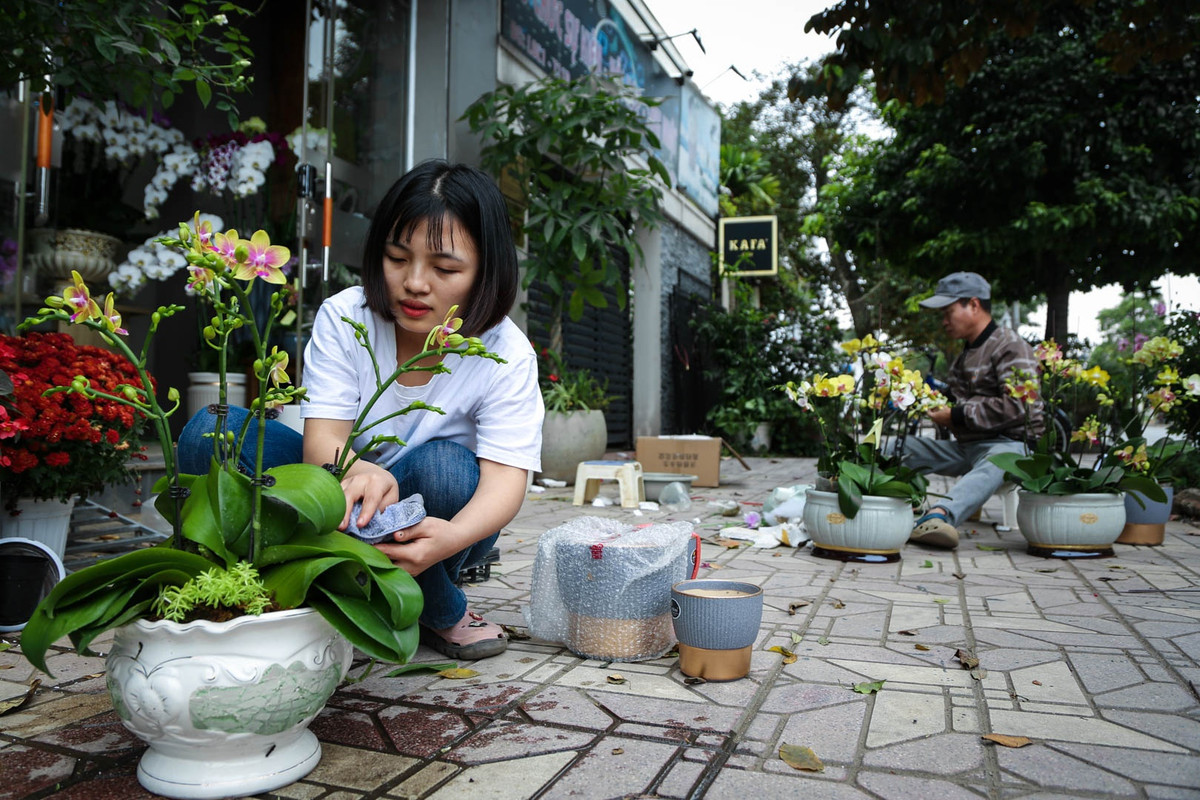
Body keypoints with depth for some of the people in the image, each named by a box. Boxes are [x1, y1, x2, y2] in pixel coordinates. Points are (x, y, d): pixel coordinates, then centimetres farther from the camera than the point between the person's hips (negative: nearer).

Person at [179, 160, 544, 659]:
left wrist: (450, 538, -51)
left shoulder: (506, 354, -17)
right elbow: (321, 438, -21)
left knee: (444, 467, -37)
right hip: (340, 497, 2)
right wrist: (359, 472, -47)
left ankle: (441, 613, -7)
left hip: (434, 516, -1)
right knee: (211, 432, -20)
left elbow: (506, 478, -27)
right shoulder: (343, 318, -12)